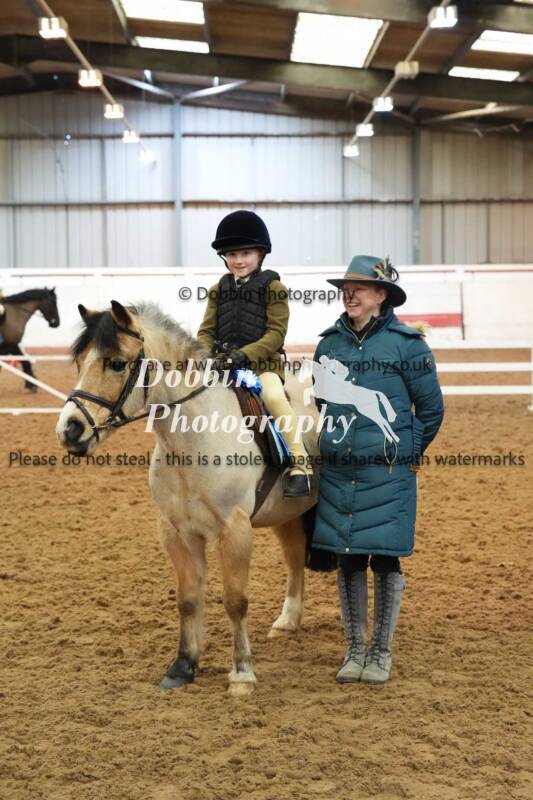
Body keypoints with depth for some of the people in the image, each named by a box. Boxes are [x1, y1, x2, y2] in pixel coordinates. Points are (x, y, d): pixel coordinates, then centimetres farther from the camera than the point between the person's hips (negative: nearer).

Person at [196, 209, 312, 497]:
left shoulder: (272, 287, 1)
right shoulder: (219, 290, 14)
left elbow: (276, 333, -7)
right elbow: (207, 330, 11)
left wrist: (246, 354, -21)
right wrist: (204, 354, -11)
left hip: (263, 362, -5)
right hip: (222, 363, 5)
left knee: (274, 397, -31)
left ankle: (300, 465, -23)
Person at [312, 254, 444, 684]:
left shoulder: (406, 343, -6)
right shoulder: (330, 342, 5)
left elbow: (431, 407, 1)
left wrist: (407, 451, 6)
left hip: (388, 473, -4)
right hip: (337, 471, 4)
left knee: (385, 560, 4)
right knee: (348, 560, 10)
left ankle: (381, 652, 18)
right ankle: (355, 648, 24)